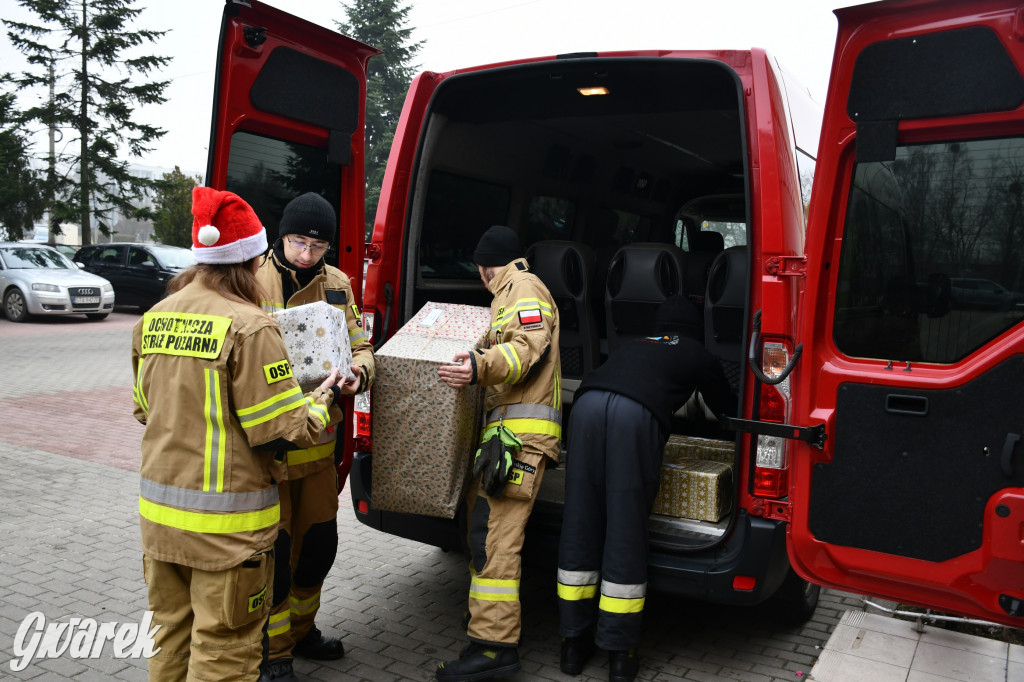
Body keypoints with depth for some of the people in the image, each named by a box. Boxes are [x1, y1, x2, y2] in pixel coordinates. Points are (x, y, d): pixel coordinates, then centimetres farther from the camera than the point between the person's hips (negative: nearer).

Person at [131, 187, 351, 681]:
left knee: (172, 636, 23)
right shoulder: (248, 326, -19)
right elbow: (281, 435, -17)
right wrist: (326, 400, -1)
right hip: (224, 525, -7)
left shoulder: (154, 318, 4)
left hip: (158, 511, 7)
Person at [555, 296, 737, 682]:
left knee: (579, 524, 9)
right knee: (626, 534, 3)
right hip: (637, 413, -4)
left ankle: (574, 644, 18)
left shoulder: (635, 346, 38)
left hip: (587, 402, 4)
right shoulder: (698, 356, 27)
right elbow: (727, 408, 38)